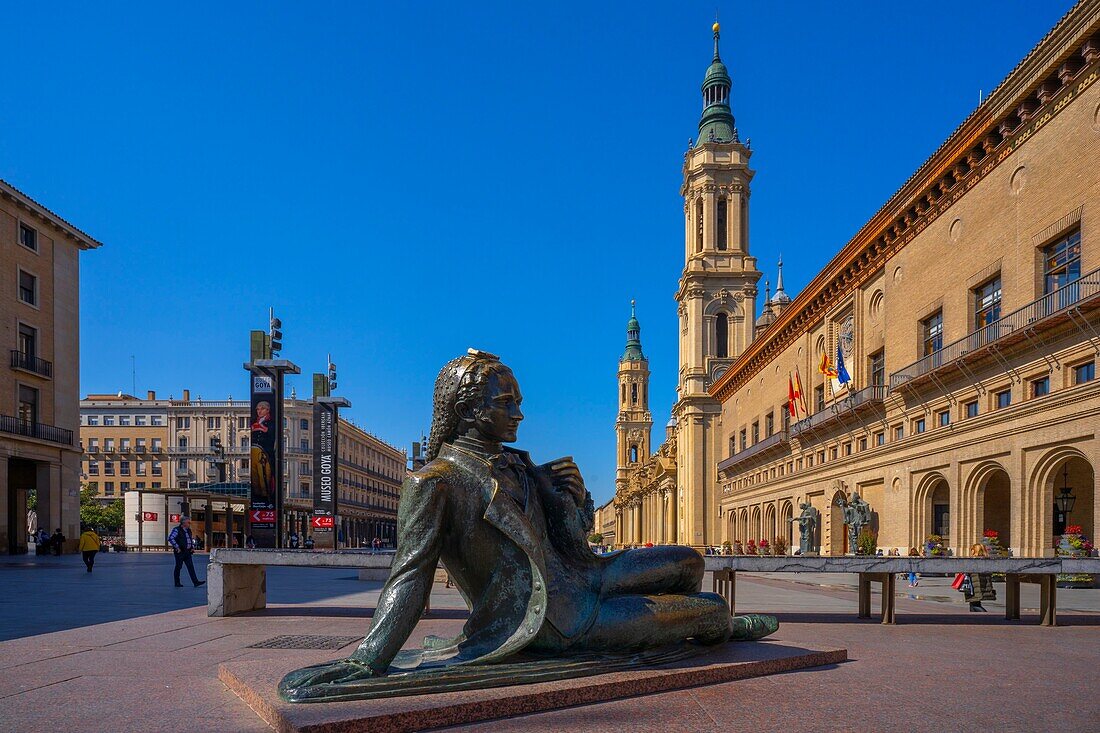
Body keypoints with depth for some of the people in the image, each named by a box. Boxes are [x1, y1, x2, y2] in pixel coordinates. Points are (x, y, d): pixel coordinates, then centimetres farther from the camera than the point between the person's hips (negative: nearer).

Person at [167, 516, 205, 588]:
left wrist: (192, 547, 15)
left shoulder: (188, 530, 15)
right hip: (180, 552, -7)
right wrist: (177, 547, -20)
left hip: (188, 552, 7)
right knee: (178, 567, 2)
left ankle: (196, 582, -6)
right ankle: (177, 583, 12)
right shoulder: (176, 530, -8)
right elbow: (170, 538, -20)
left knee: (191, 566, 0)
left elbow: (191, 539, 30)